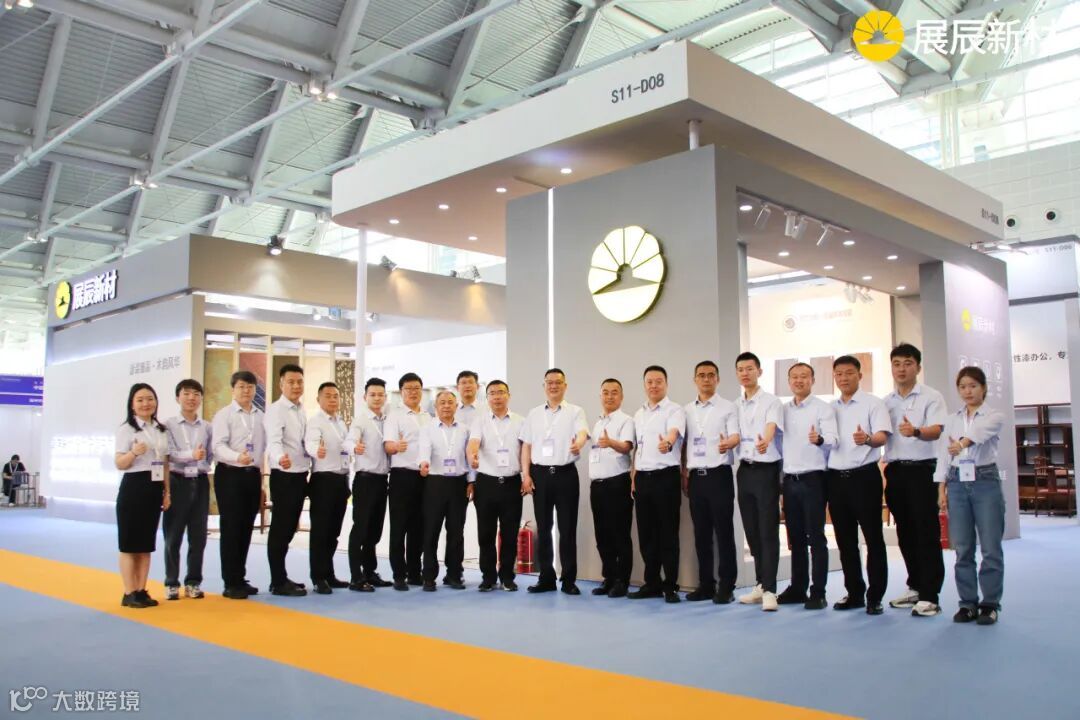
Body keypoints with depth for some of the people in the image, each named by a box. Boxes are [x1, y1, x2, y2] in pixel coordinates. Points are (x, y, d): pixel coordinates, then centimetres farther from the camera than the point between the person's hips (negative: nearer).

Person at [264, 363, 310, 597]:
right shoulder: (276, 410, -12)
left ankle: (281, 578, 23)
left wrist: (306, 471, 14)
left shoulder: (301, 412, 13)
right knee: (279, 529, -1)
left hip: (300, 476, 8)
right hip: (284, 476, -8)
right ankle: (278, 582, 5)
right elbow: (274, 441, -27)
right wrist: (280, 459, -47)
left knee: (289, 528, 14)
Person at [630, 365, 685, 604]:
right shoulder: (639, 414, 16)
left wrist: (667, 443, -47)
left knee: (668, 533, -1)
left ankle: (670, 586, 8)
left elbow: (673, 433, -25)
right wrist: (634, 478, 14)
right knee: (646, 534, 9)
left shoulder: (674, 410, -4)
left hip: (665, 476, -6)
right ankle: (652, 583, 20)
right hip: (643, 477, 6)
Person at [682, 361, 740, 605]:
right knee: (701, 533, 8)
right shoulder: (687, 410, 14)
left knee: (724, 531, -3)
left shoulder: (728, 407, 1)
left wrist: (728, 443, -34)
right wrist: (684, 475, 10)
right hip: (695, 476, 4)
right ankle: (706, 584, 15)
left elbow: (736, 436, -10)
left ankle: (726, 586, 3)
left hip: (719, 475, -4)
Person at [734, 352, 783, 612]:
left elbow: (771, 428, -25)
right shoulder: (735, 405, 13)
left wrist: (764, 441, -45)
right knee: (752, 531, 11)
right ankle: (760, 585, 20)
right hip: (745, 470, 6)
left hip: (766, 470, -6)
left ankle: (769, 590, -1)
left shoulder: (771, 402, -6)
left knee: (768, 531, -5)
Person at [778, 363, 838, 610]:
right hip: (789, 479, 5)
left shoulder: (823, 408, -3)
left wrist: (819, 439, -38)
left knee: (816, 537, -3)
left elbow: (832, 440, -16)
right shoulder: (783, 410, 13)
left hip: (813, 478, -5)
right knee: (795, 538, 11)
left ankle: (818, 592, 2)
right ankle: (797, 588, 19)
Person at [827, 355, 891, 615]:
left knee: (873, 538, -1)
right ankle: (854, 593, 19)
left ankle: (875, 596, 6)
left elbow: (883, 436, -13)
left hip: (864, 476, -5)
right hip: (836, 477, 5)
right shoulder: (829, 408, 13)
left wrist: (868, 439, -34)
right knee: (845, 539, 9)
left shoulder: (873, 403, -1)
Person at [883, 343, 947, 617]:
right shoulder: (885, 402, 13)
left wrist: (916, 431, -37)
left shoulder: (931, 397, -3)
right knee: (905, 532, 11)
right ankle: (915, 587, 22)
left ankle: (929, 595, -2)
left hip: (922, 469, -5)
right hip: (895, 469, 5)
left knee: (927, 532, -5)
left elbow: (936, 430, -18)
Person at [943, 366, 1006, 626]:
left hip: (986, 481, -3)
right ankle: (968, 602, 13)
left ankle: (990, 603, 10)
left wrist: (962, 443, -45)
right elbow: (945, 455, 11)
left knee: (990, 548, -1)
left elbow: (981, 431, -25)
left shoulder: (994, 416, -1)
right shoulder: (951, 420, 11)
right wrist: (942, 487, 3)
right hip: (957, 482, 3)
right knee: (962, 549, 5)